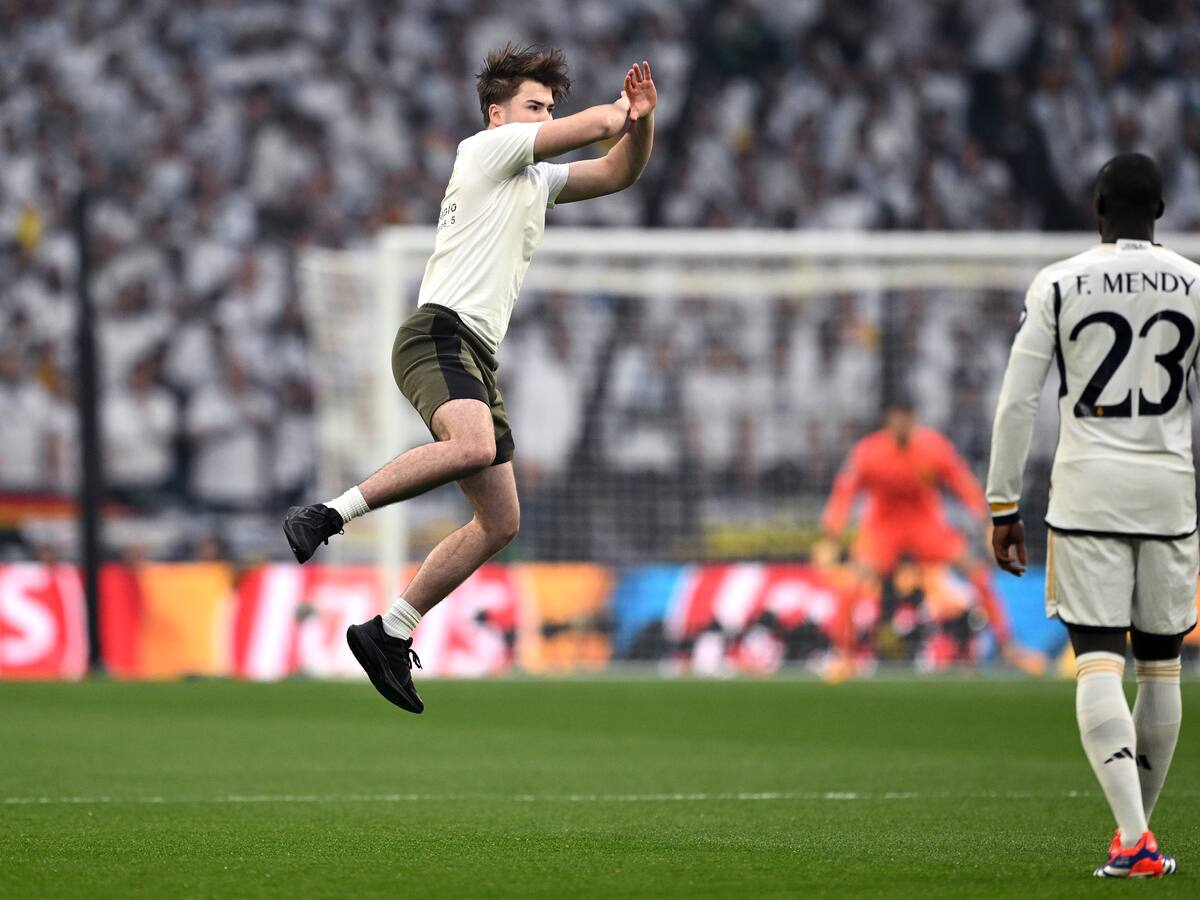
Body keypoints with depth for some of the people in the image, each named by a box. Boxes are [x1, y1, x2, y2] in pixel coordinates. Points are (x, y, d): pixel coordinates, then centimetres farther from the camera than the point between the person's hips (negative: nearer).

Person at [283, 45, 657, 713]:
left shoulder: (539, 180, 28)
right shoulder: (487, 148, 2)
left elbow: (620, 170, 26)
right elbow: (599, 123, 1)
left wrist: (642, 119, 7)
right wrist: (622, 108, 23)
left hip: (478, 357, 9)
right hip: (441, 331, -9)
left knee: (500, 522, 4)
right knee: (473, 446, -38)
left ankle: (390, 633, 9)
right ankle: (325, 517, -31)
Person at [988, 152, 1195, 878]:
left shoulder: (1059, 286, -1)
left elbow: (1017, 402, -2)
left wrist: (1004, 506, 4)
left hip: (1088, 489, -2)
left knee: (1097, 661, -6)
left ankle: (1133, 837, -21)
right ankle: (1138, 825, 23)